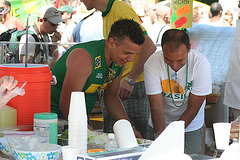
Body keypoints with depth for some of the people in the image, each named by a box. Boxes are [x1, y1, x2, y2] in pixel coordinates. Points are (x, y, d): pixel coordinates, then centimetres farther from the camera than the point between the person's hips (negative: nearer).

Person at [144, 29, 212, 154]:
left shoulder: (201, 64, -23)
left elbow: (193, 108, -18)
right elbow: (157, 107, -22)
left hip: (191, 126, 0)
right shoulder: (152, 64, -23)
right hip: (161, 125, 1)